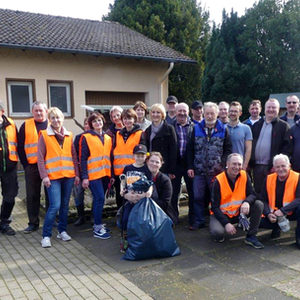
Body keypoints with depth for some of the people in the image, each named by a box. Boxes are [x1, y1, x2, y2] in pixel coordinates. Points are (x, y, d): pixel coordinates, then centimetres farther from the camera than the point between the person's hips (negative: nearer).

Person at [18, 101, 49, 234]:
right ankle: (33, 223, 17)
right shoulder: (26, 126, 5)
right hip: (32, 166, 0)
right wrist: (25, 164, -1)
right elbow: (20, 147, 6)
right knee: (32, 196, 6)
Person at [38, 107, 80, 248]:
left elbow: (74, 156, 13)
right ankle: (46, 235, 1)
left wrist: (77, 174, 9)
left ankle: (62, 231, 25)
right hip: (53, 176, -4)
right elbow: (40, 158, -3)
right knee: (55, 205, -11)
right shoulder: (44, 135, -1)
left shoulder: (69, 135, 11)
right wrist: (44, 176, -10)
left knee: (65, 205, 11)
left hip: (68, 175, 4)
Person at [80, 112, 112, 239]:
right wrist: (84, 177, -12)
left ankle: (97, 224, 22)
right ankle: (97, 229, -1)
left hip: (104, 174, 6)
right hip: (93, 174, -6)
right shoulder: (86, 137, -4)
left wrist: (111, 174, 14)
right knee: (100, 198, -9)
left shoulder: (107, 138, 14)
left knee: (98, 199, 13)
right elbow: (83, 158, -7)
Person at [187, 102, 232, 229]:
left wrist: (222, 164, -10)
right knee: (198, 197, 5)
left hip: (216, 171, -1)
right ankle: (199, 221, 18)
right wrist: (190, 167, 1)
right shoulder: (197, 128, 7)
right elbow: (190, 149, 7)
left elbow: (228, 149, 2)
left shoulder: (223, 129, 3)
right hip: (199, 171, 2)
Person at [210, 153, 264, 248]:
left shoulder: (244, 176, -6)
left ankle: (251, 237, -7)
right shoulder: (218, 181, -17)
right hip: (222, 214, -4)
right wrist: (226, 223, -27)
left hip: (239, 212, 4)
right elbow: (215, 207, -16)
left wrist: (247, 202, -32)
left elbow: (252, 194, -7)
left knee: (259, 204, -18)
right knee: (217, 232, -33)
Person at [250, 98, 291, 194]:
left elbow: (287, 146, -6)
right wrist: (249, 163, 6)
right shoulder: (257, 125, 14)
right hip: (257, 166, 4)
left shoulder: (283, 126, 1)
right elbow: (251, 144, 14)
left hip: (272, 167, -4)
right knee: (257, 192, 11)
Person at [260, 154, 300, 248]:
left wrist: (283, 210, -32)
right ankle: (277, 227, 16)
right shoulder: (269, 179, -3)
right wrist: (268, 214, -18)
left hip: (291, 212, -3)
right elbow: (264, 200, 0)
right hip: (274, 213, 3)